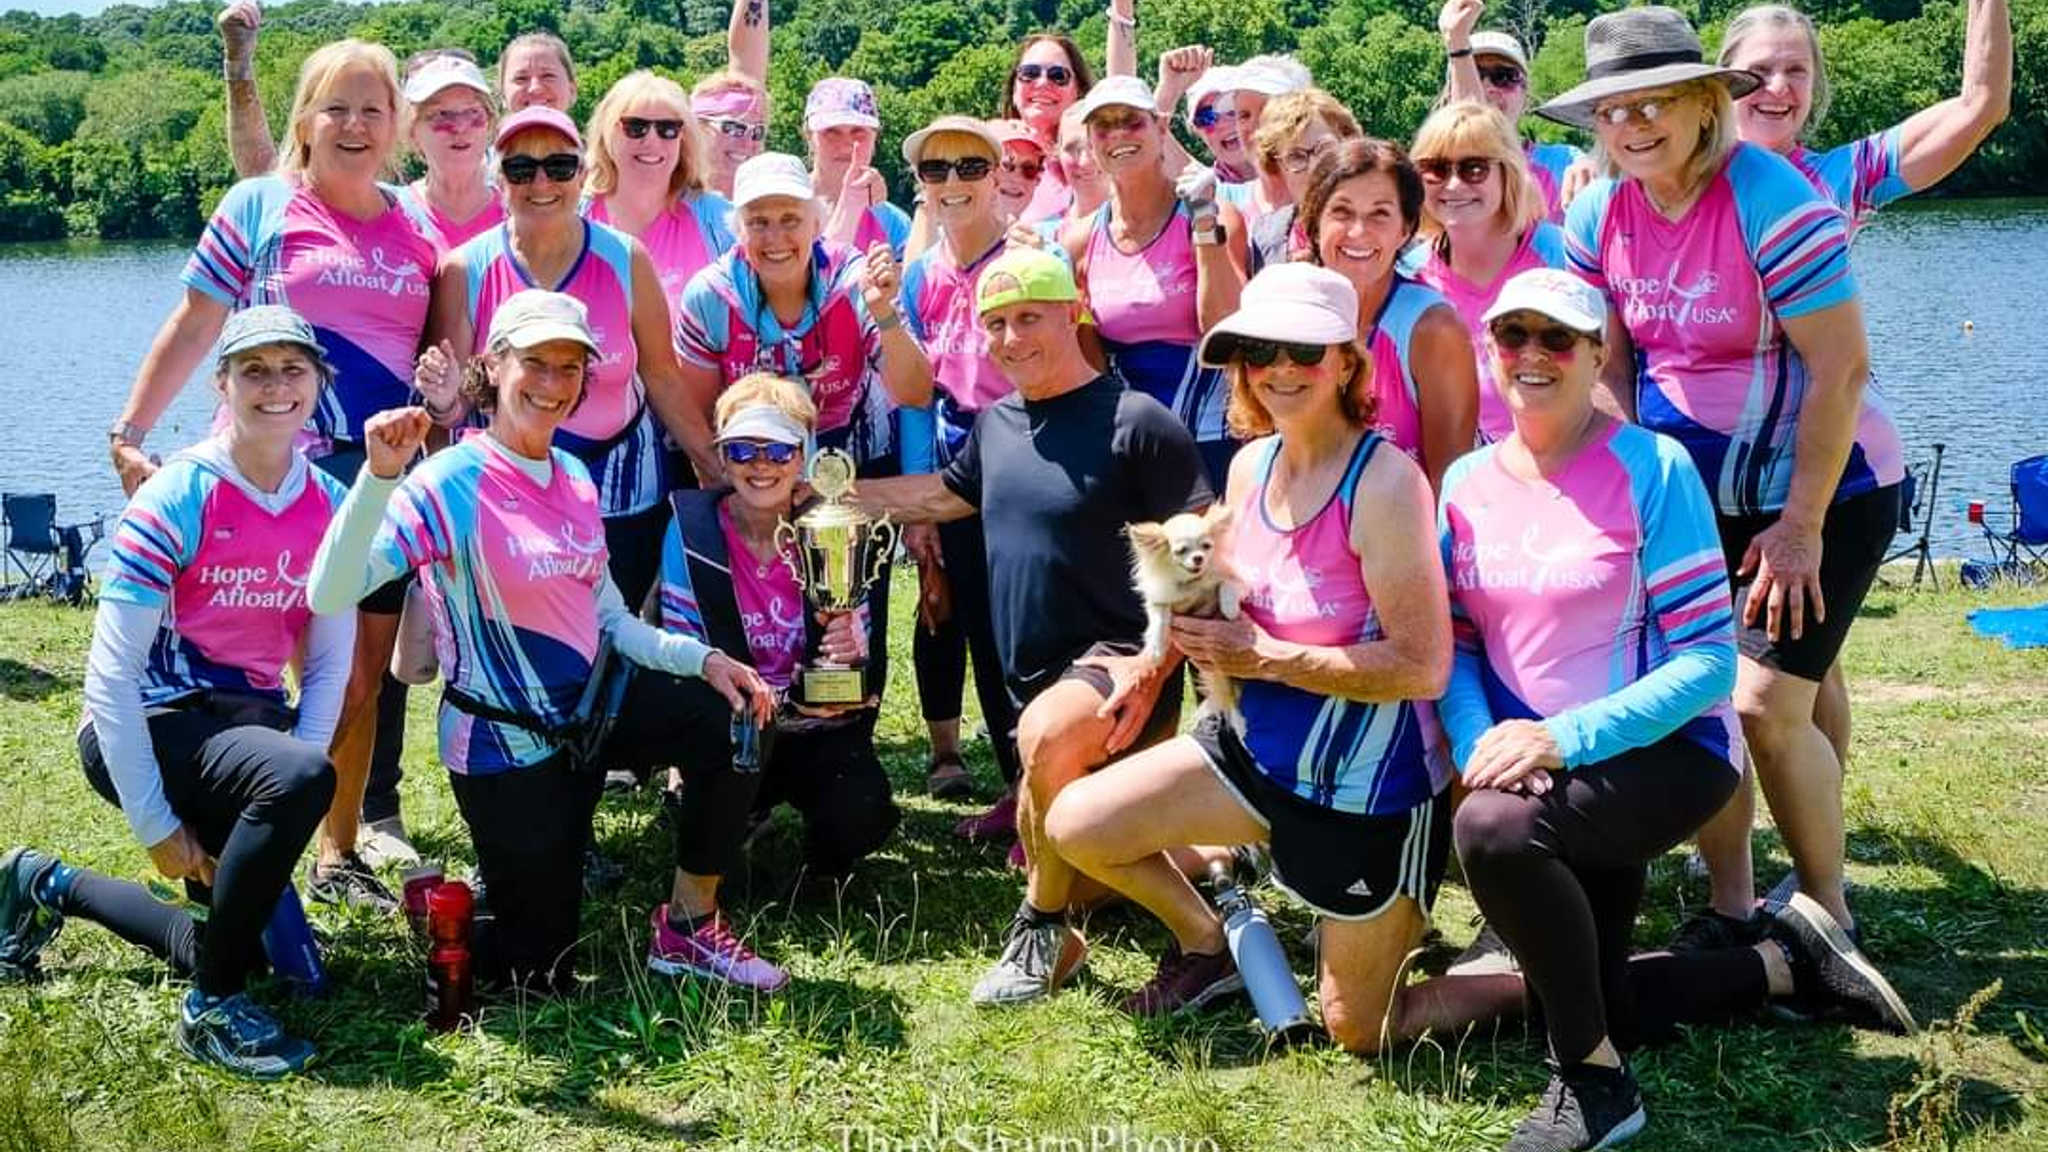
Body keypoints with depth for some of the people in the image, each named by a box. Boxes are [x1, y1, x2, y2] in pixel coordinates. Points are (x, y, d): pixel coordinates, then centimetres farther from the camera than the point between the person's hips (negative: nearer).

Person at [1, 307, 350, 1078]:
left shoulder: (332, 507, 0)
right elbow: (110, 674, -16)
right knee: (303, 777, -36)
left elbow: (330, 663, 3)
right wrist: (155, 825, -18)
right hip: (148, 731, -7)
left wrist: (277, 806, -8)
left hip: (249, 722, 7)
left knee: (242, 943, 12)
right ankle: (211, 1010, -19)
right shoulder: (176, 500, -15)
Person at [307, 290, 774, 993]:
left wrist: (701, 657, -6)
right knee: (537, 972, -1)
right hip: (503, 743, -6)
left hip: (585, 710, 7)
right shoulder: (450, 484, -19)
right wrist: (379, 477, -43)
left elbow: (608, 618, 9)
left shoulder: (573, 479, 4)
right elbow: (328, 595, -30)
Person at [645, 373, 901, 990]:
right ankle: (688, 924, -23)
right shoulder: (690, 529, -8)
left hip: (810, 728, 2)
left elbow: (860, 632, 0)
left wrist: (852, 643, -26)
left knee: (862, 815, -25)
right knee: (735, 723, -36)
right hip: (719, 728, -1)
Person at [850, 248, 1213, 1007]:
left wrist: (1152, 666, -26)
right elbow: (940, 495, 28)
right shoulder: (996, 424, 9)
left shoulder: (1135, 422, -13)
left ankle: (1043, 929, -19)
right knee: (1081, 884, 14)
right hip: (1038, 683, 8)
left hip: (1116, 667, -8)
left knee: (1048, 737, -41)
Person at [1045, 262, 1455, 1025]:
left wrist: (1266, 658, -24)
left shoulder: (1384, 483, -24)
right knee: (1076, 824, 0)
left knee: (1358, 1034, 4)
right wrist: (1193, 608, -12)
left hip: (1367, 786, -7)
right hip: (1258, 752, 7)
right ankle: (1207, 943, 25)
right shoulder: (1251, 465, -1)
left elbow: (1424, 668, -27)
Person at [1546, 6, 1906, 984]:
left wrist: (1801, 528, -18)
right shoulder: (1600, 215, -4)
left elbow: (1841, 370, -20)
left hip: (1824, 488, -5)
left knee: (1766, 705, -11)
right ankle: (1731, 904, 20)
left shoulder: (1770, 200, -21)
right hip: (1695, 495, 6)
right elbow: (1610, 365, 4)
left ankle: (1826, 908, 10)